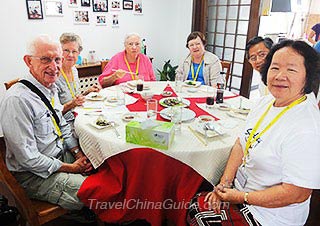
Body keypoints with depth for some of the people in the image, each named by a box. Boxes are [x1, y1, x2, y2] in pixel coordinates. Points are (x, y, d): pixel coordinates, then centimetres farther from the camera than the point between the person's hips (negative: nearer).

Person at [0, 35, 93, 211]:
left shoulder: (50, 89, 5)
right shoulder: (17, 100, -24)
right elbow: (27, 158, -23)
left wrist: (78, 154, -1)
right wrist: (70, 168, -15)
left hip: (62, 155, 9)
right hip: (35, 175, -8)